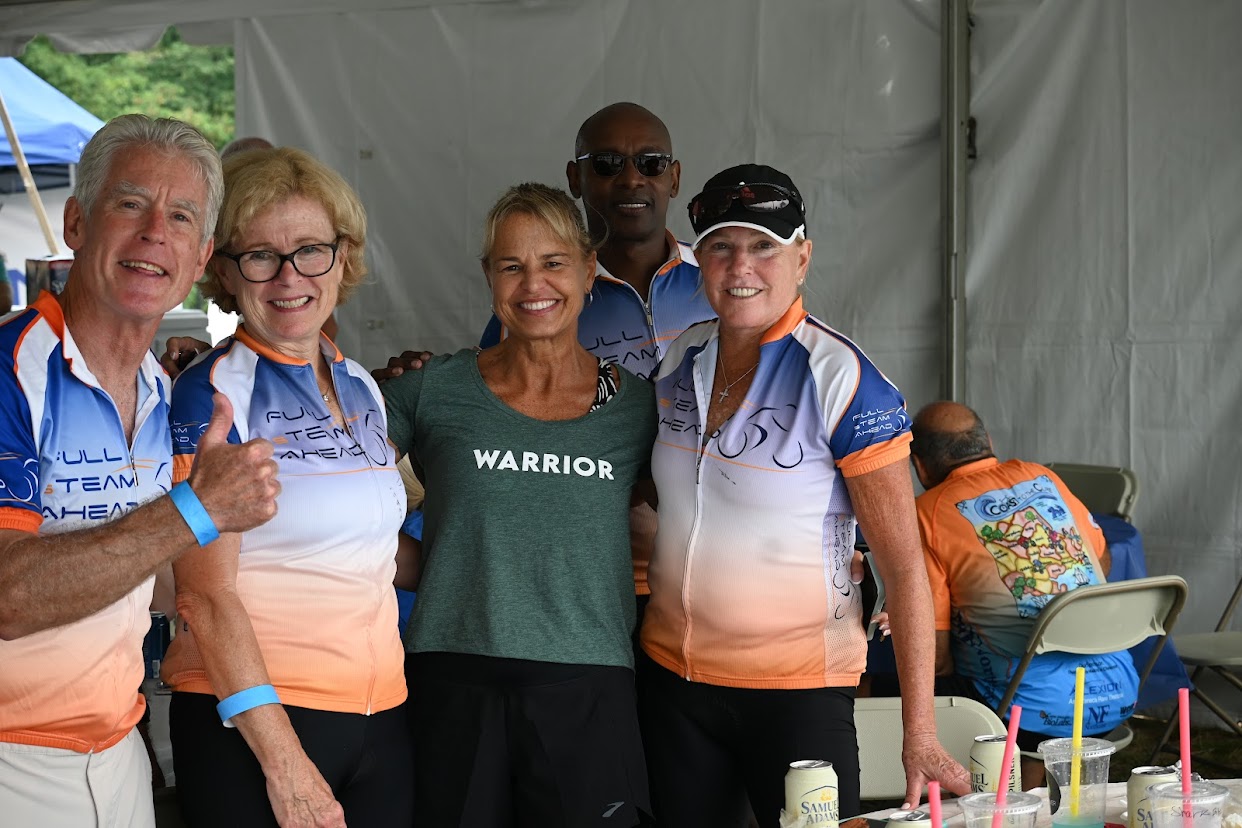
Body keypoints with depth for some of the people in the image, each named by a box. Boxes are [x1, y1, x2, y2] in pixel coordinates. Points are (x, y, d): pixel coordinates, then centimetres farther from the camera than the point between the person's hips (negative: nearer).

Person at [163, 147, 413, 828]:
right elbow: (206, 593, -15)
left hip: (380, 715, 6)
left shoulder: (362, 389, 11)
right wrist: (284, 759, -18)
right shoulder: (211, 392, -8)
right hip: (248, 720, -6)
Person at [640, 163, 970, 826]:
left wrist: (920, 738, -19)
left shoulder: (840, 379, -13)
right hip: (671, 677, 5)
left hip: (798, 690, -5)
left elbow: (904, 568, -15)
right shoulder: (679, 358, 3)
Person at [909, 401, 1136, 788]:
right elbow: (1102, 563, 29)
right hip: (1118, 689, 6)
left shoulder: (928, 513, -1)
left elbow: (933, 656, -3)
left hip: (1040, 709, -6)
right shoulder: (1040, 477, 14)